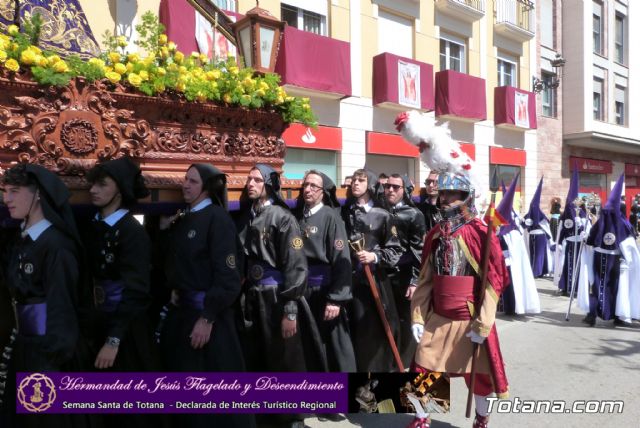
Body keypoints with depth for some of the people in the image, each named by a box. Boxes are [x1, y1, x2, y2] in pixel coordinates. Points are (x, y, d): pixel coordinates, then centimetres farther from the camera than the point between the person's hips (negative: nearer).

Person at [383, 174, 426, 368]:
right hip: (382, 277, 4)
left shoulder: (414, 215, -2)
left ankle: (405, 365, 17)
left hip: (404, 278, -4)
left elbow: (419, 251, -7)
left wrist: (415, 281, -14)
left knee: (405, 323, 4)